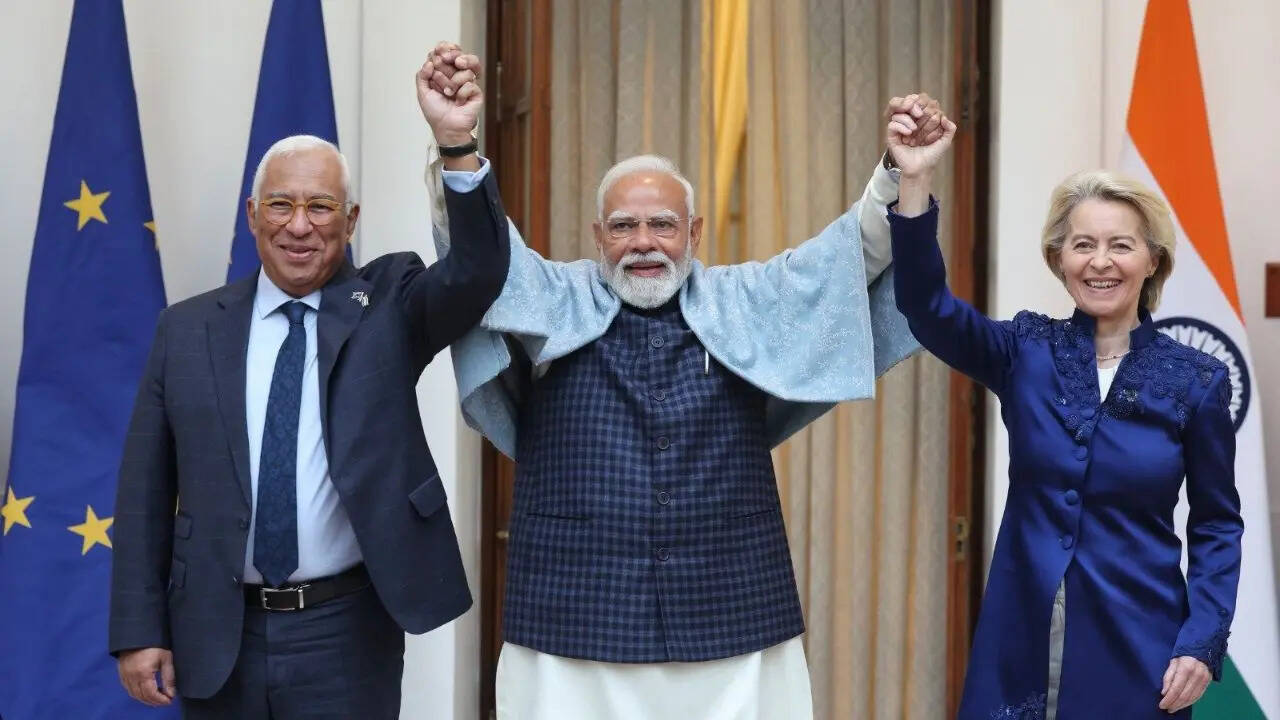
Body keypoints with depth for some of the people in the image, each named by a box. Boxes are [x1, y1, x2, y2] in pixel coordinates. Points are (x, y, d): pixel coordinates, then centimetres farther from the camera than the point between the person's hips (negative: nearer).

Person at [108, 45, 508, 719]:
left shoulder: (388, 305, 0)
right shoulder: (187, 330, 3)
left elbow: (479, 272, -19)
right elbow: (146, 490, 4)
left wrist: (456, 143, -33)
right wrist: (139, 631, 0)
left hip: (347, 635, -1)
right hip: (216, 634, 2)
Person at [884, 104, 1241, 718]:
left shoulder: (1196, 379, -1)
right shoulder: (1026, 351, 0)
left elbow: (1217, 524, 3)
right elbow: (926, 306, -16)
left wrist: (1203, 643, -8)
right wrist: (914, 181, -29)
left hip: (1137, 646, -1)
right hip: (1022, 639, 1)